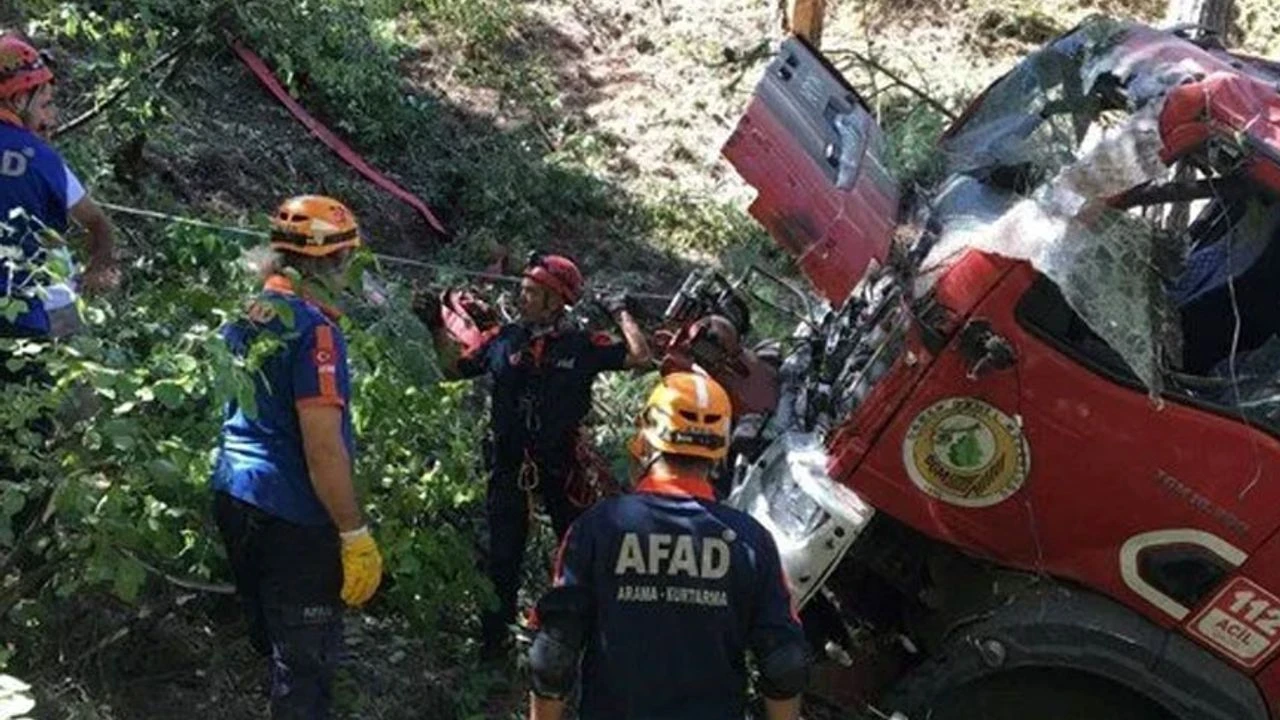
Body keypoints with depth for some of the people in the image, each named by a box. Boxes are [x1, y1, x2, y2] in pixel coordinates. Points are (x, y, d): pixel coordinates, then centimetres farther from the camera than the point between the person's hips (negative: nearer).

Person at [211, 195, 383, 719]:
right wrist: (355, 535, -18)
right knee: (305, 661, 3)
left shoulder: (245, 315, 8)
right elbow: (322, 445, -22)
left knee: (272, 644, 22)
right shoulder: (313, 326, -18)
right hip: (293, 517, -9)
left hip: (235, 498, 9)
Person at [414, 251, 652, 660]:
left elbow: (640, 357, -14)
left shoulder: (582, 346, -6)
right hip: (510, 465, 2)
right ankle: (495, 638, 21)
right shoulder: (505, 340, 2)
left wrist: (621, 313, -6)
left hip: (562, 467, -2)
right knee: (502, 557, 7)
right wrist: (436, 327, 7)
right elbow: (454, 369, 13)